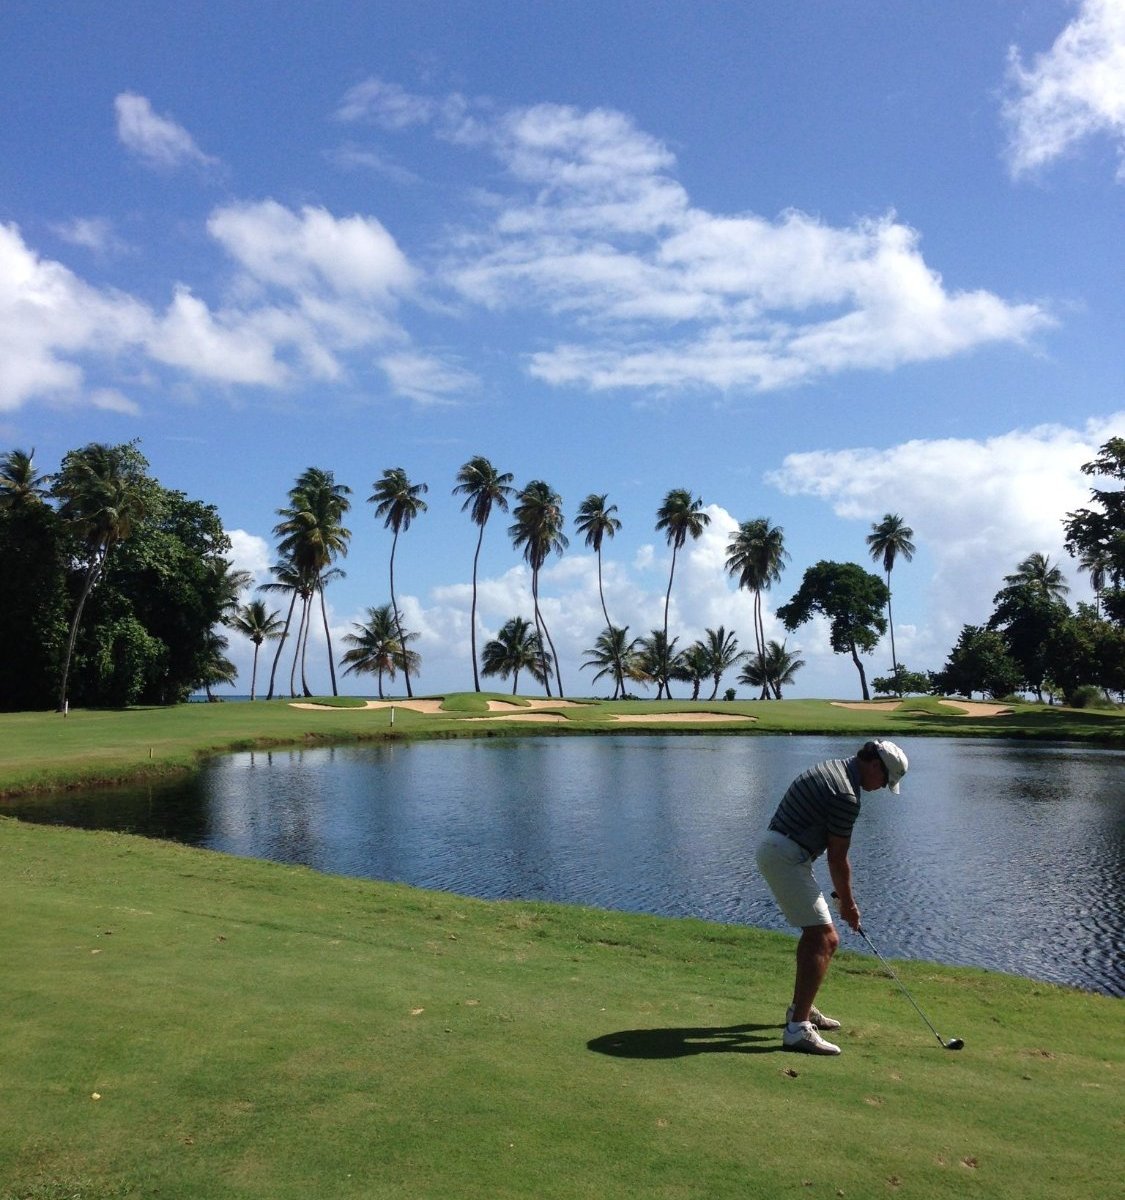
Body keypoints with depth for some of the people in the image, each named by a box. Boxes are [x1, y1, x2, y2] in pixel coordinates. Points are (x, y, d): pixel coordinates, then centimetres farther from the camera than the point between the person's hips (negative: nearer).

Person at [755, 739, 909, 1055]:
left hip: (772, 849, 11)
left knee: (815, 931, 21)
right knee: (823, 938, -10)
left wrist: (843, 894, 19)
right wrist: (847, 902, 4)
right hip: (786, 858, -11)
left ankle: (801, 1008, 31)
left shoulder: (831, 768, 13)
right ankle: (798, 1028, -13)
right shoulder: (847, 795, -18)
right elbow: (837, 857, -10)